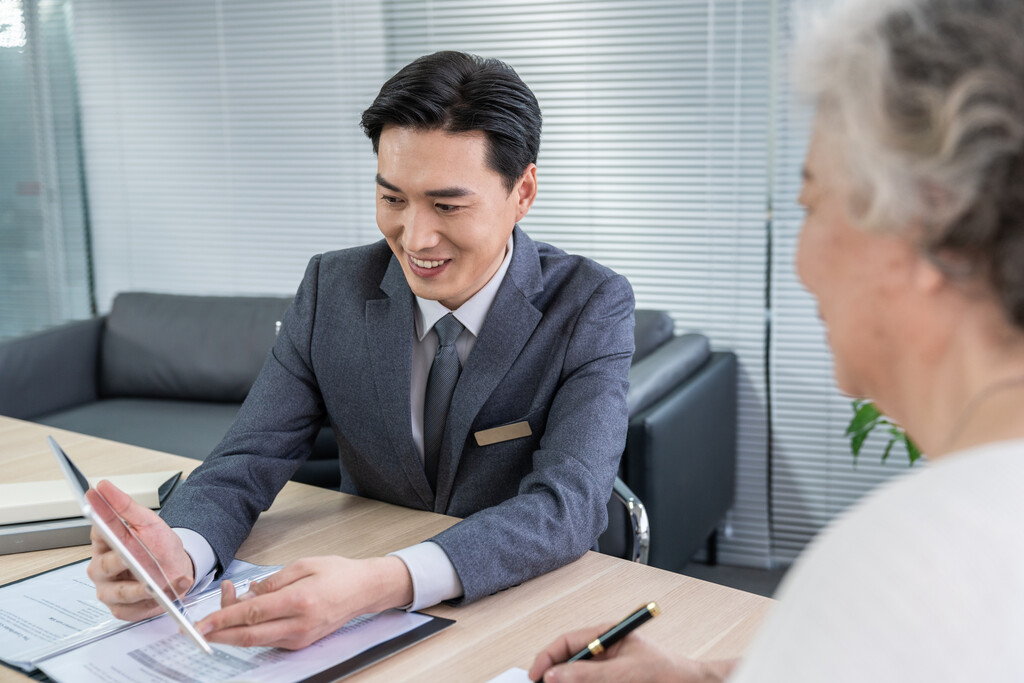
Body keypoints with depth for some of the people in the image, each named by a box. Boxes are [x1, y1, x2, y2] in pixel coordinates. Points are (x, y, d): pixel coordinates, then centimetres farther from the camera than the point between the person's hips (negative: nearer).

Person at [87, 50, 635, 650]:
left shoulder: (592, 307, -12)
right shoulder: (333, 288, -3)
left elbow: (567, 505, -25)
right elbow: (251, 458, -5)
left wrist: (382, 583, -41)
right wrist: (178, 554, -29)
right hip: (362, 624, 1)